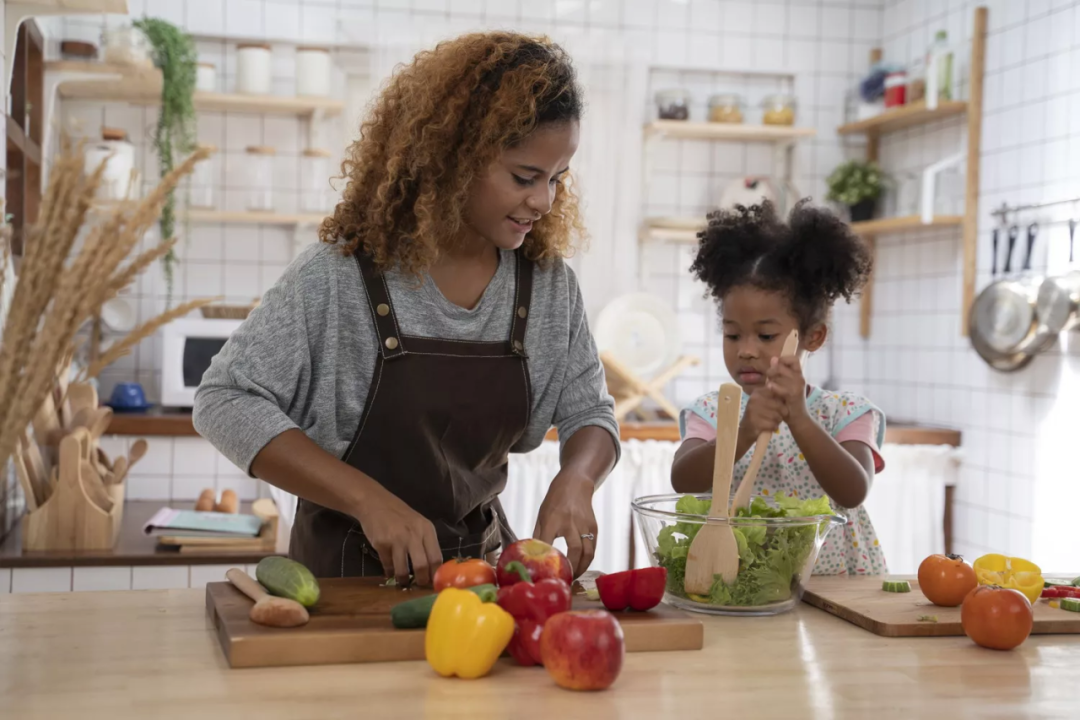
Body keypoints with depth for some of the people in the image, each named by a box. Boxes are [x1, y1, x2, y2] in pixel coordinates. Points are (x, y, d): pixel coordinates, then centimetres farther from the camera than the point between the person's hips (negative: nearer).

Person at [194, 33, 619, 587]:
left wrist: (574, 482, -15)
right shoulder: (342, 275, -13)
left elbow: (590, 414, 9)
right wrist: (370, 500, -21)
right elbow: (225, 403, -11)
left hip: (480, 558, 4)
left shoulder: (548, 281, 0)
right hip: (348, 570, -3)